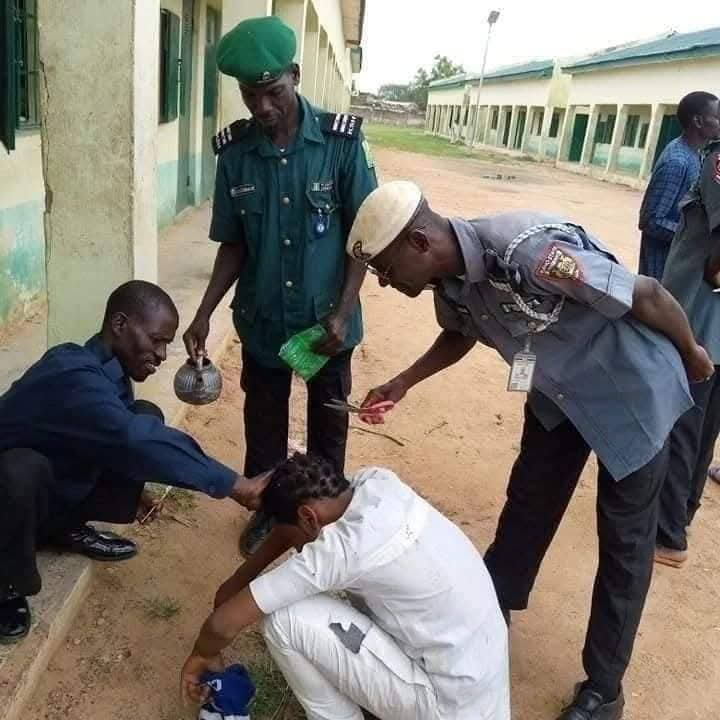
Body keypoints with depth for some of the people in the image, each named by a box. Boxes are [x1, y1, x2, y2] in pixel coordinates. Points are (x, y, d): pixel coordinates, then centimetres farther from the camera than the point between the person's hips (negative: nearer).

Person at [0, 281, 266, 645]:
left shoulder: (108, 368, -7)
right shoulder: (74, 376, -35)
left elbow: (139, 433, 1)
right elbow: (135, 441, -46)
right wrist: (229, 483, -44)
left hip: (57, 488, 8)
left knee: (146, 415, -5)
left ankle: (66, 527, 8)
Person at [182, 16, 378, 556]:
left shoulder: (341, 141, -13)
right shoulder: (234, 152, -6)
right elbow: (233, 245, 2)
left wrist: (343, 310, -16)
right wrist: (205, 313, -7)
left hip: (327, 318, -2)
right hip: (262, 320, 2)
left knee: (328, 422, 16)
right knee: (263, 424, 17)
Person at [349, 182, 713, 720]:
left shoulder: (527, 251, -38)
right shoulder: (450, 281, -13)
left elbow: (648, 296, -25)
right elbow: (460, 335, 12)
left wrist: (692, 354, -7)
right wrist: (401, 384, 0)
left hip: (631, 389, -6)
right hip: (559, 392, 7)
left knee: (624, 539, 7)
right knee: (527, 507, 16)